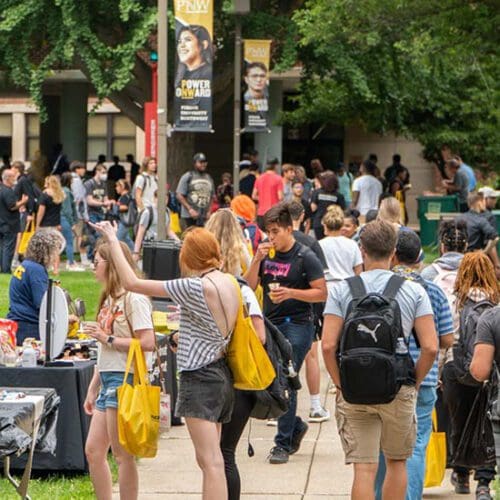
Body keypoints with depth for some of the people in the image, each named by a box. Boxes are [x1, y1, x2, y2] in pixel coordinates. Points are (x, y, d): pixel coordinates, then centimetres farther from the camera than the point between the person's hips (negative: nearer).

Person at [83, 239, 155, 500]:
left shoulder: (133, 299, -11)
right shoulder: (109, 299, 18)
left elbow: (147, 342, -20)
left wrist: (108, 339, -15)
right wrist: (92, 389, 22)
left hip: (124, 380, -10)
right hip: (107, 380, 10)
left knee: (122, 454, -5)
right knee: (93, 451, 8)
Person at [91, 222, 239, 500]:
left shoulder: (196, 287, -17)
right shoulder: (229, 283, 5)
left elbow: (131, 283, -15)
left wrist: (113, 241, -6)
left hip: (200, 379, -9)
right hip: (221, 375, 9)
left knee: (211, 462, -12)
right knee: (210, 461, 14)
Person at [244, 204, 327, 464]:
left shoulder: (305, 257, -6)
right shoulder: (266, 254, 9)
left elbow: (321, 293, -8)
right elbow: (249, 286, 5)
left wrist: (290, 292, -19)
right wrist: (257, 260, -8)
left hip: (296, 325, -6)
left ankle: (283, 443, -2)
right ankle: (295, 426, 29)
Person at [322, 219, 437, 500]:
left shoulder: (342, 290, -1)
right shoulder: (414, 292, -1)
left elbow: (328, 345, -9)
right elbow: (431, 348, -8)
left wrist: (340, 383, 3)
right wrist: (414, 382, 6)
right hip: (399, 391, 0)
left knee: (364, 468, 0)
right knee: (397, 463, 18)